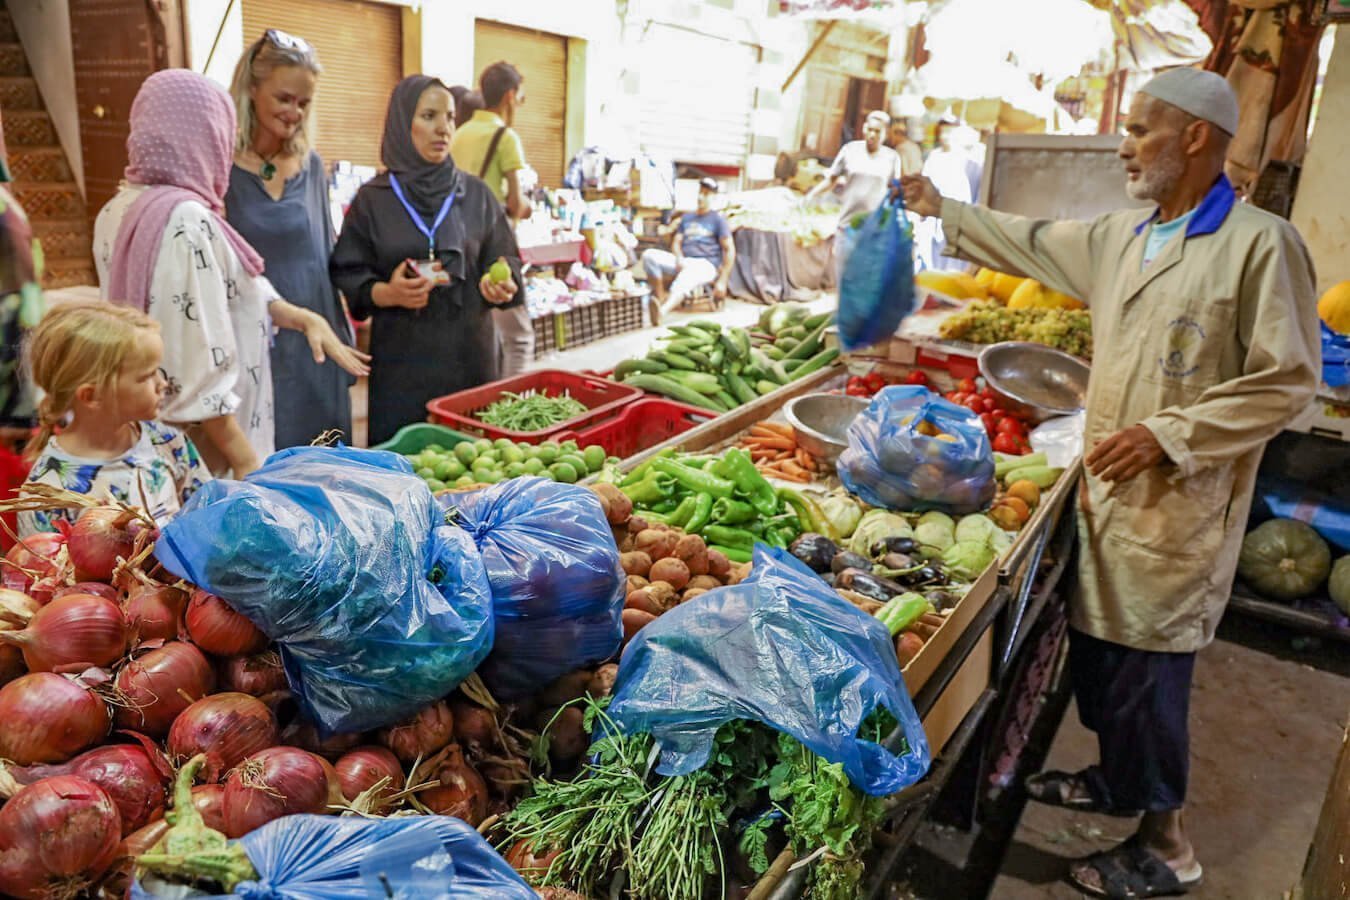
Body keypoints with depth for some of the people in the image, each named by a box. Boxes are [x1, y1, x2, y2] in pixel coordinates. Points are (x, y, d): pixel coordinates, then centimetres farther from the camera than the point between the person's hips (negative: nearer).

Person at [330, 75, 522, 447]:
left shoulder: (475, 194, 8)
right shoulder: (372, 199, 2)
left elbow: (506, 259, 11)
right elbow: (346, 275, 2)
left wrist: (501, 285, -10)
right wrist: (385, 293, -17)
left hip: (468, 356, 2)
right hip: (400, 362, -1)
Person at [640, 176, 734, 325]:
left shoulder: (718, 219, 9)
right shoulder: (687, 217, 26)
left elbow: (729, 250, 1)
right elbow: (676, 242, 17)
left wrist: (722, 281, -10)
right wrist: (679, 259, -9)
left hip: (706, 264, -6)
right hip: (683, 262, 6)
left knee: (684, 281, -41)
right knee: (649, 255, -18)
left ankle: (662, 311, -69)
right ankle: (660, 298, -25)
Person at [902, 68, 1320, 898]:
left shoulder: (1261, 245, -14)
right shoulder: (1121, 239, 9)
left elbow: (1286, 382, -15)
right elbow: (1031, 242, 24)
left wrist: (1169, 436, -20)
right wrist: (944, 210, 26)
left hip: (1180, 508, -7)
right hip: (1108, 489, 7)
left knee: (1147, 673, 3)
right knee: (1096, 652, 19)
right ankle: (1117, 778, 42)